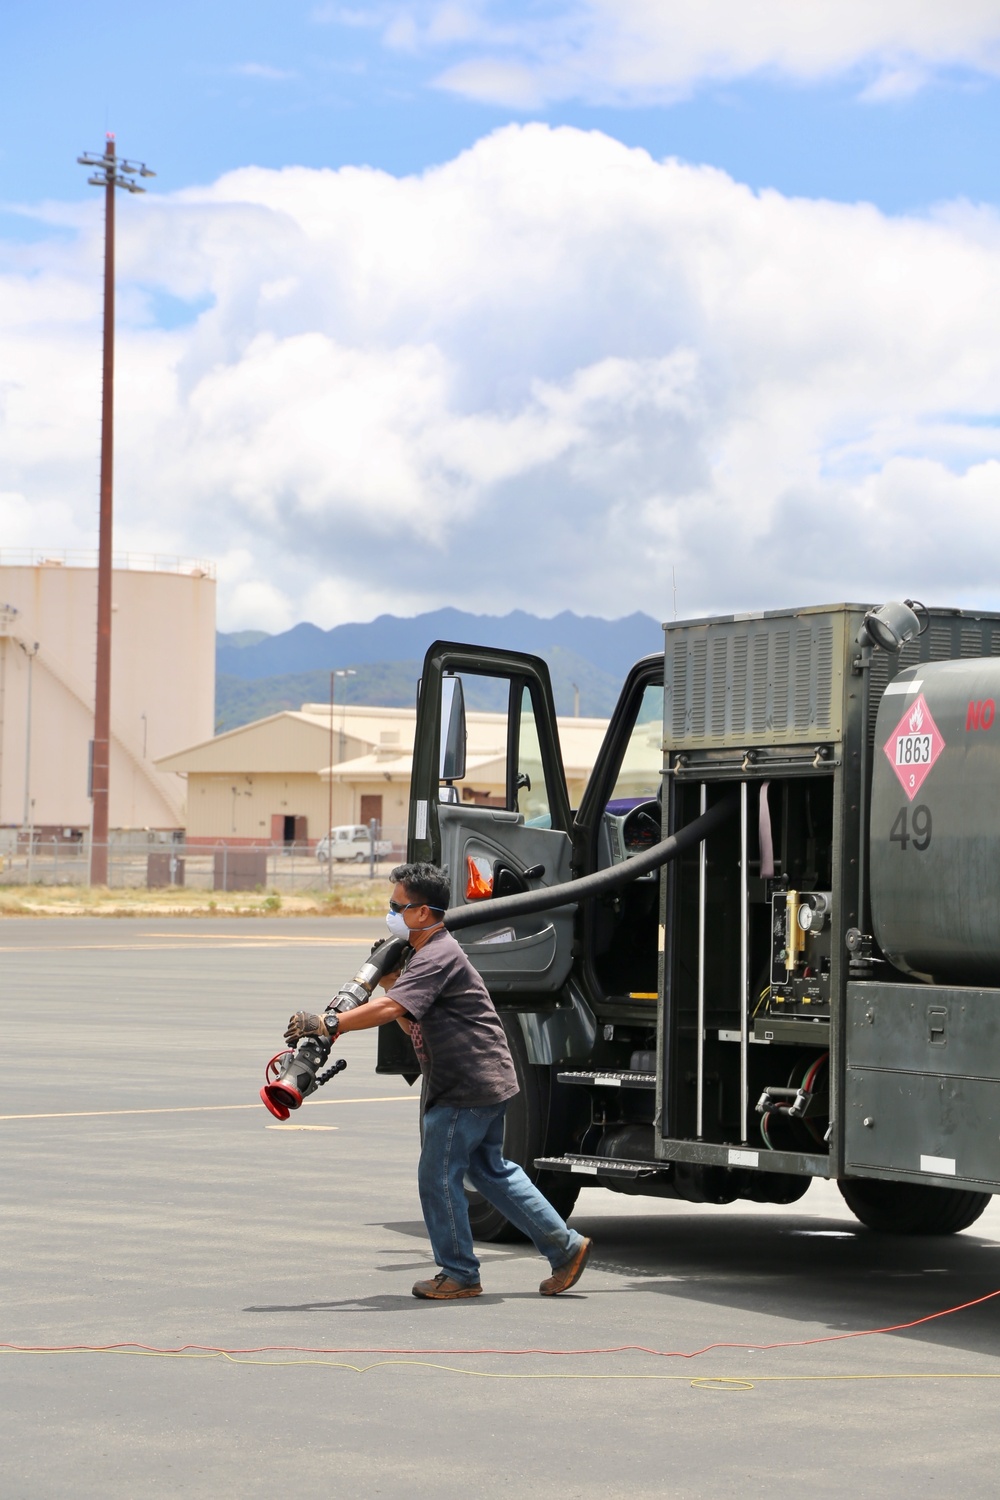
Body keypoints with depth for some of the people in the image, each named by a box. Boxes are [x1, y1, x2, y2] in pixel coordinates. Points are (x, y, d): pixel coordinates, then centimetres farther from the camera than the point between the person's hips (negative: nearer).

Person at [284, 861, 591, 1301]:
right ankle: (565, 1246, 21)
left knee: (438, 1175, -2)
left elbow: (391, 1009, -32)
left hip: (468, 1088, -11)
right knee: (490, 1170, 18)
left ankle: (459, 1274, 8)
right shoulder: (428, 955, 16)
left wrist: (328, 1024, -34)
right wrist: (388, 980, 10)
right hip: (488, 1082, 11)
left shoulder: (438, 956, -19)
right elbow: (413, 1024, 19)